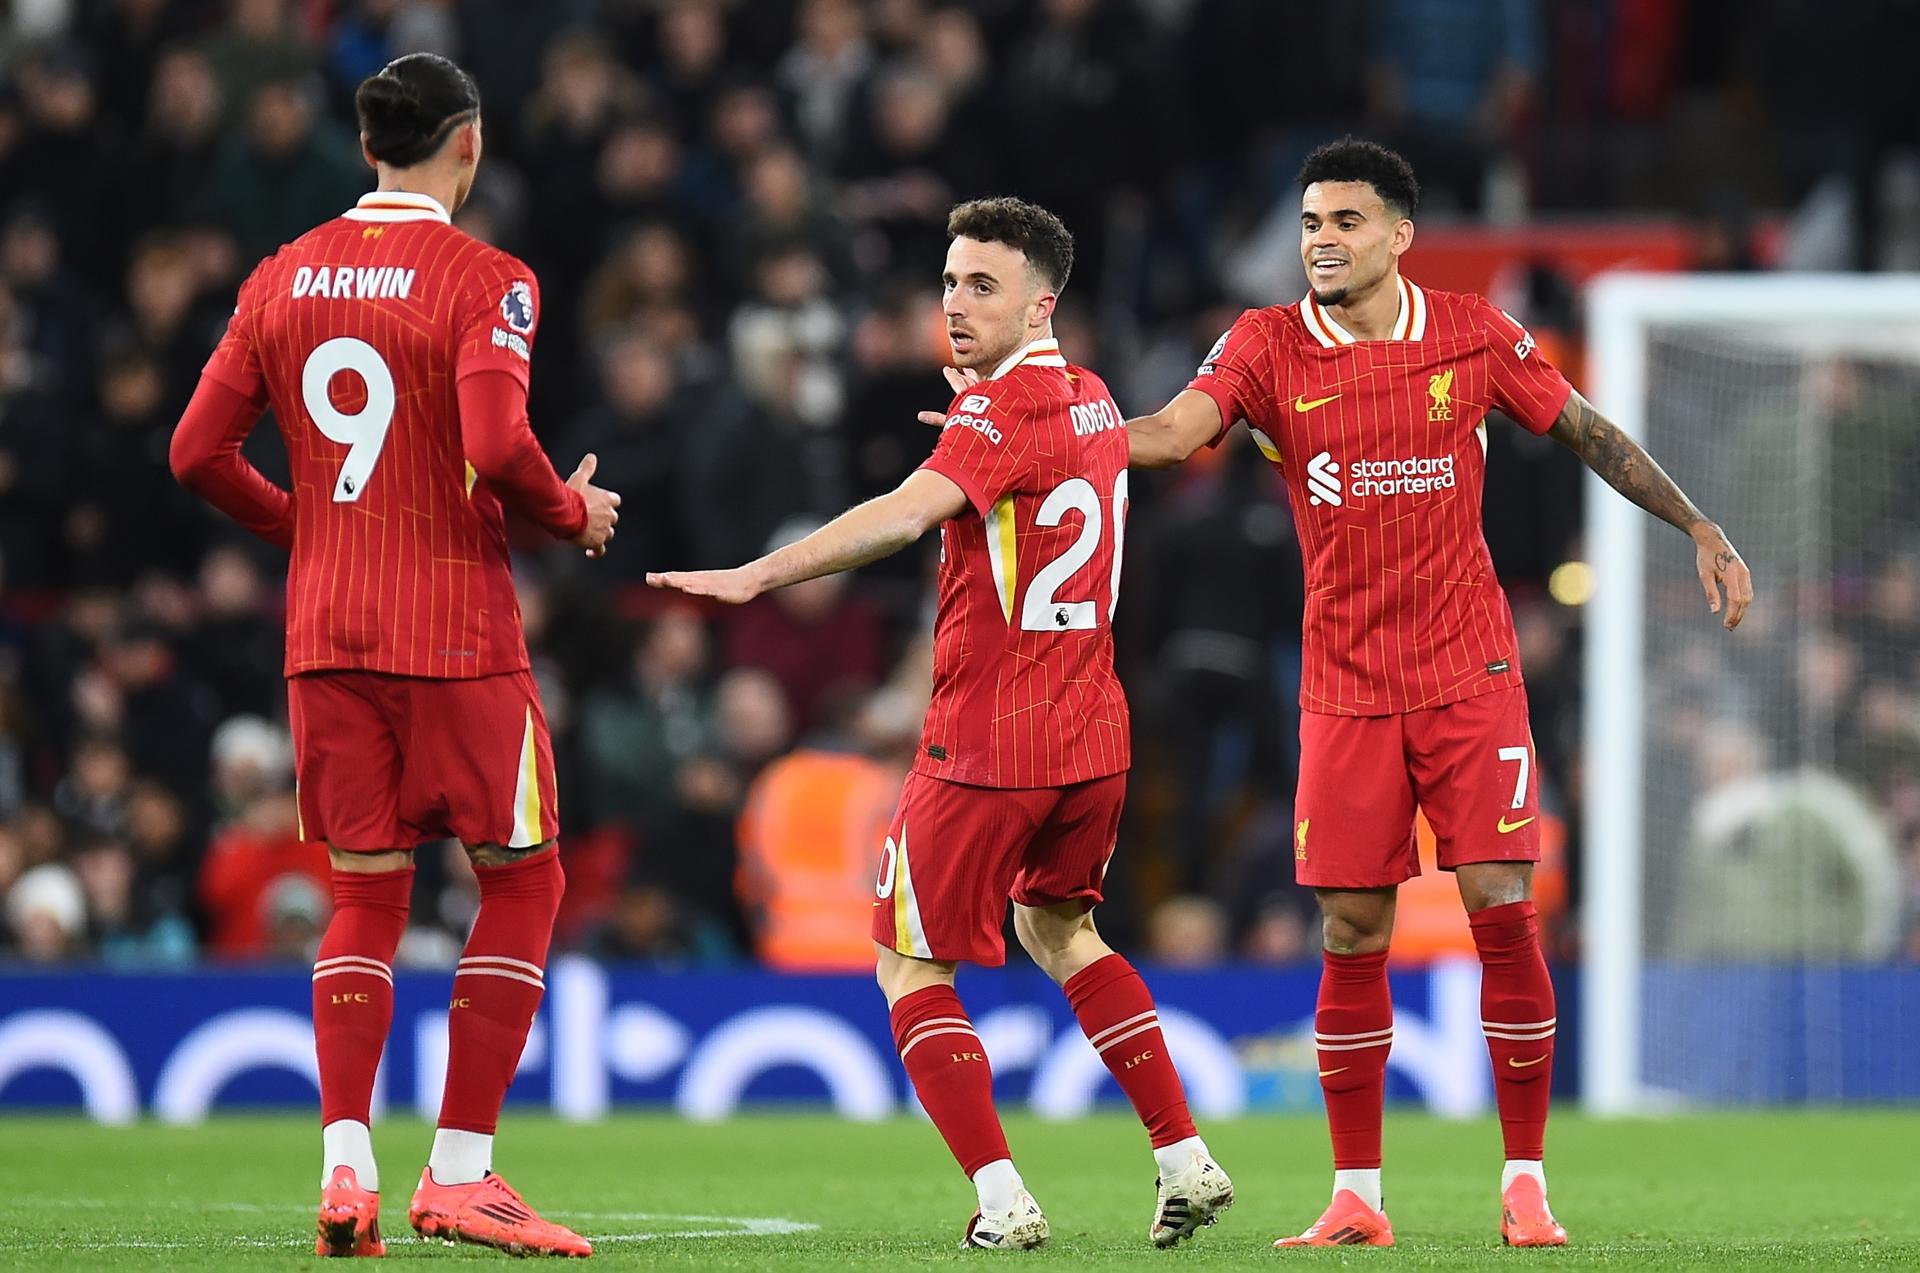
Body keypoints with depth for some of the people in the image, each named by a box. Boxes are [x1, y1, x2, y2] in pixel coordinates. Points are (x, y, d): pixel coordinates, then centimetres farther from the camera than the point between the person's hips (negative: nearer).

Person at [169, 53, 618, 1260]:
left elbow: (199, 451, 6)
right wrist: (573, 513, -2)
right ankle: (461, 1170, 0)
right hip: (456, 633, -5)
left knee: (365, 892, 11)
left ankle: (346, 1168, -3)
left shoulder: (283, 278, 8)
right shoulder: (483, 279, -8)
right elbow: (497, 443, -21)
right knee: (524, 880, 7)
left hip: (323, 629, 5)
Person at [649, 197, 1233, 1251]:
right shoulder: (1092, 403, 10)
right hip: (1093, 737, 8)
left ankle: (1002, 1201, -7)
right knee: (1058, 929, 29)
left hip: (986, 742, -8)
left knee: (910, 965, 4)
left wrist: (757, 575, -39)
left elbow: (908, 512, -32)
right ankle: (1185, 1159, 23)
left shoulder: (1002, 409, -16)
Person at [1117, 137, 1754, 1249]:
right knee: (1352, 937, 0)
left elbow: (1589, 432, 12)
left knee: (1503, 909, -7)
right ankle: (1356, 1197, 8)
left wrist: (1701, 530, 11)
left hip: (1471, 674, 0)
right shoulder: (1270, 346, -2)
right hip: (1345, 688, 0)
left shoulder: (1473, 335, 1)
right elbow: (1174, 430, -15)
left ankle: (1526, 1180, 3)